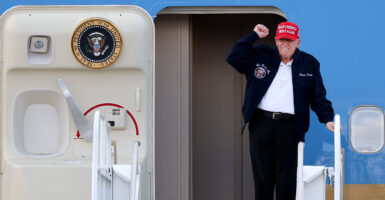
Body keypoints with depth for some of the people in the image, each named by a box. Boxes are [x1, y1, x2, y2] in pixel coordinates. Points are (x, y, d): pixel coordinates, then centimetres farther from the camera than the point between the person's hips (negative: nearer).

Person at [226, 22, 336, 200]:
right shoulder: (260, 55, 10)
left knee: (286, 180, -1)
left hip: (289, 127, -1)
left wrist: (328, 119, -4)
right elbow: (234, 58, 1)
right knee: (262, 178, 5)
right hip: (261, 123, 1)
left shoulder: (309, 64, 9)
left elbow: (319, 98, 9)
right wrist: (254, 36, 2)